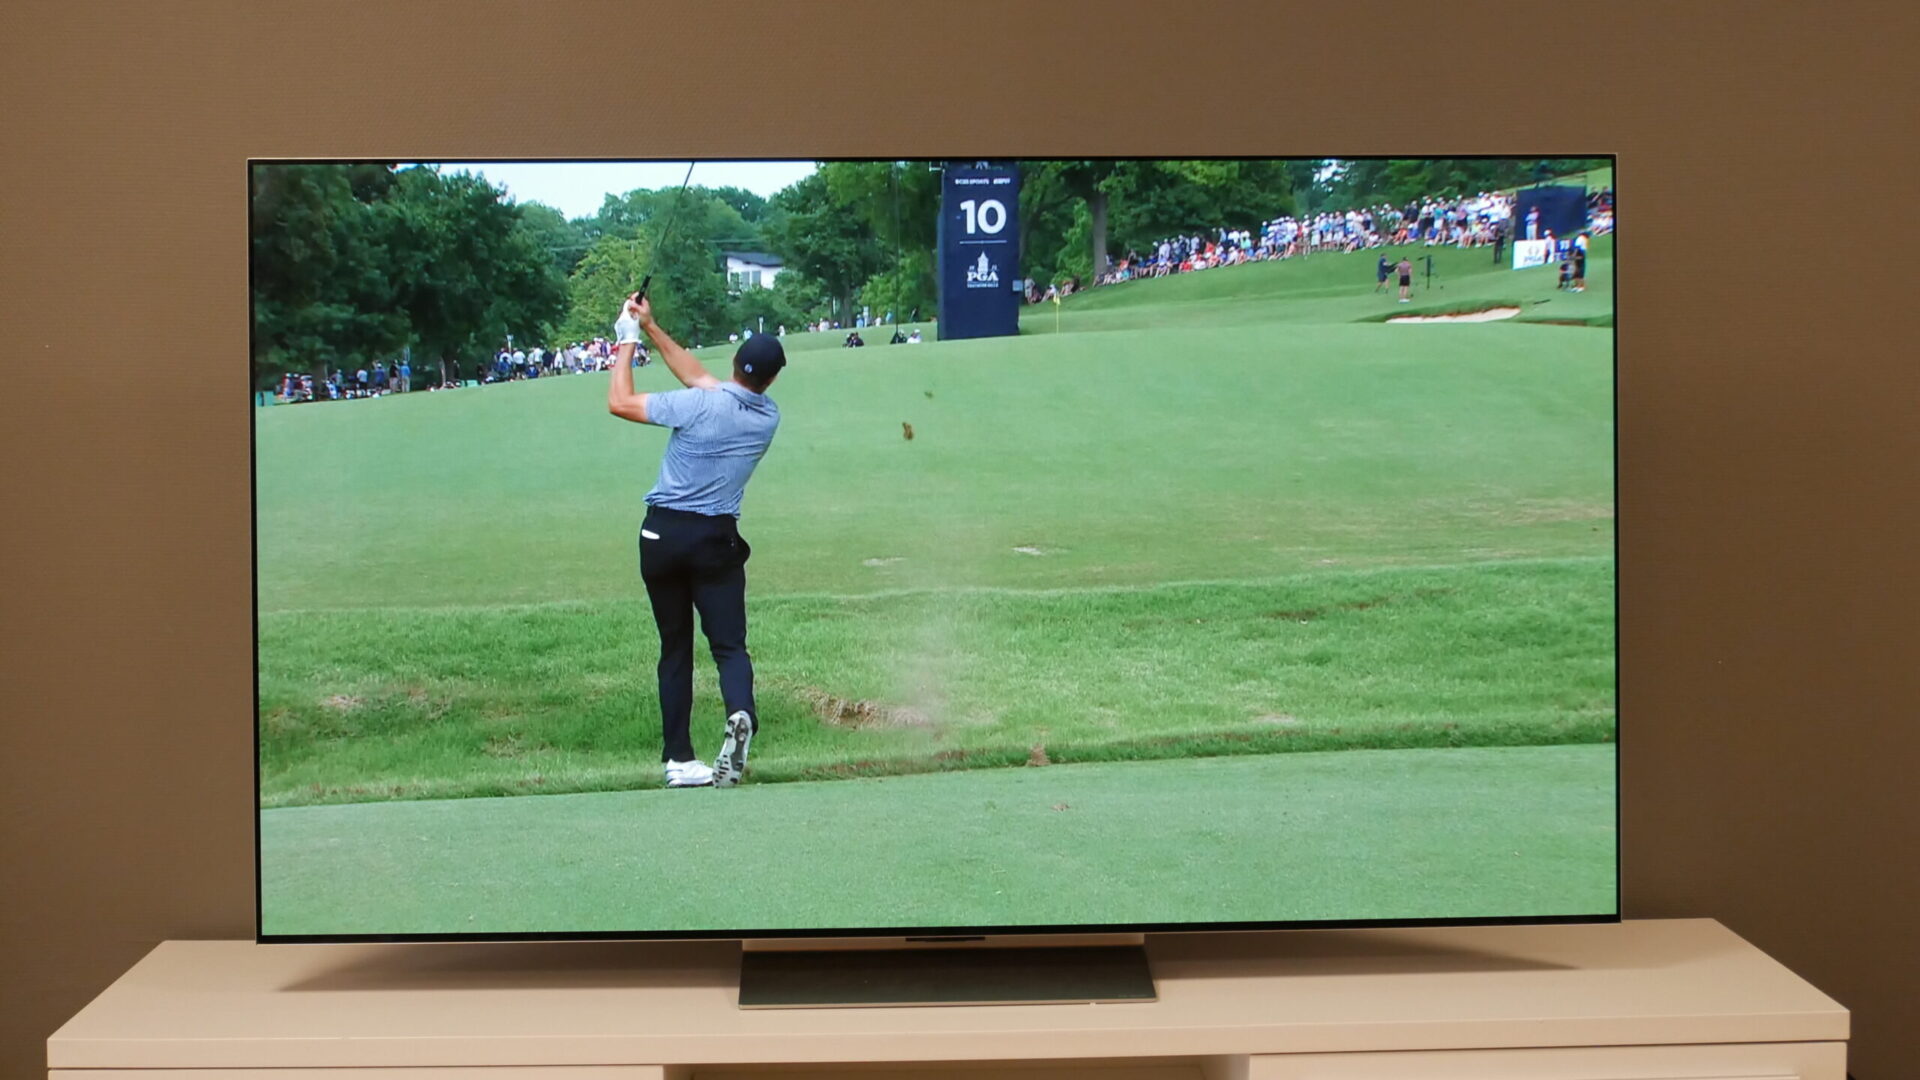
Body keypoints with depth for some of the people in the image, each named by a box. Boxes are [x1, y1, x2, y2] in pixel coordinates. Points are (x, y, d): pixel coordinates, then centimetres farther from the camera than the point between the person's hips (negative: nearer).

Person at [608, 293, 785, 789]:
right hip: (717, 539, 1)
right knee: (729, 643, 2)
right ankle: (740, 713, -30)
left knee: (675, 649, 8)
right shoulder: (768, 418, 3)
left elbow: (619, 402, -5)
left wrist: (629, 339, 6)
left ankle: (679, 758, 6)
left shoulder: (700, 404, -12)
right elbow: (699, 376, 14)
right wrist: (652, 329, 16)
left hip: (663, 534, -1)